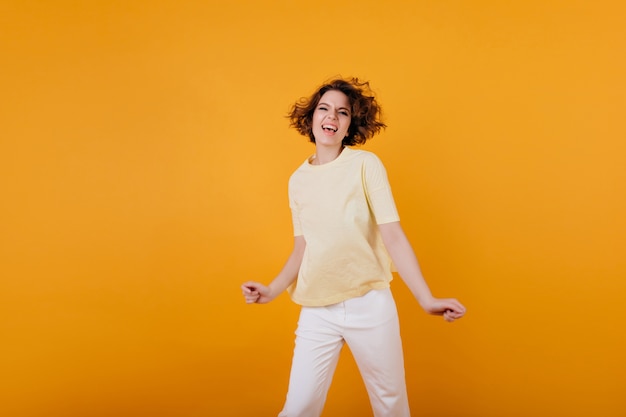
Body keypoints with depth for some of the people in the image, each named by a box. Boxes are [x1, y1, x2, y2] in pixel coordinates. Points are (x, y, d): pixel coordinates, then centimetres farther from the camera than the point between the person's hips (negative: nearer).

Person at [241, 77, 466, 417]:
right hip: (316, 311, 3)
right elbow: (302, 248, 11)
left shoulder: (365, 164, -6)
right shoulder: (298, 180, 6)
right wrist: (273, 290, -2)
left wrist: (427, 299, -19)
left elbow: (393, 236, -10)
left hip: (370, 306, -2)